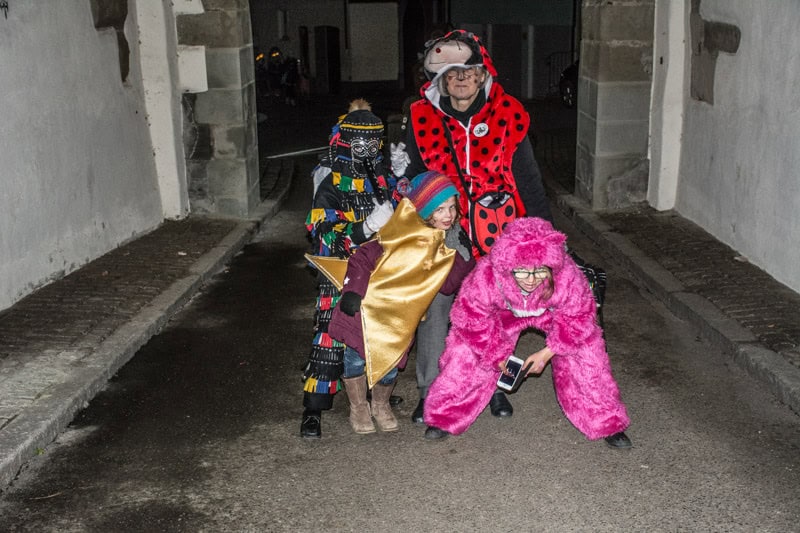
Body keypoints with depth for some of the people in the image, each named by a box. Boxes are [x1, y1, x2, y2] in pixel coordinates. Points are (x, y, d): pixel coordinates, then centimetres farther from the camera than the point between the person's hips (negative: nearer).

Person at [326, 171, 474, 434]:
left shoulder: (445, 244, 0)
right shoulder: (403, 233, -18)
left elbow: (447, 285, -3)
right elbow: (362, 258, -16)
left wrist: (463, 256, -14)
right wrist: (353, 291, -24)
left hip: (400, 320, 4)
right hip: (366, 306, -4)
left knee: (390, 362, 2)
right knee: (357, 354, -2)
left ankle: (381, 405, 34)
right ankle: (358, 407, 24)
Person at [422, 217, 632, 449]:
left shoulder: (567, 276, -41)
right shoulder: (486, 276, -41)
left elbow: (578, 318, -20)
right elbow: (472, 318, -22)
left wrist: (547, 352, -18)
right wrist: (496, 354, -13)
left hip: (552, 313, 0)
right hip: (504, 313, 0)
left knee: (585, 353, -8)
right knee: (467, 352, -9)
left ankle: (607, 423, 16)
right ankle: (446, 417, 14)